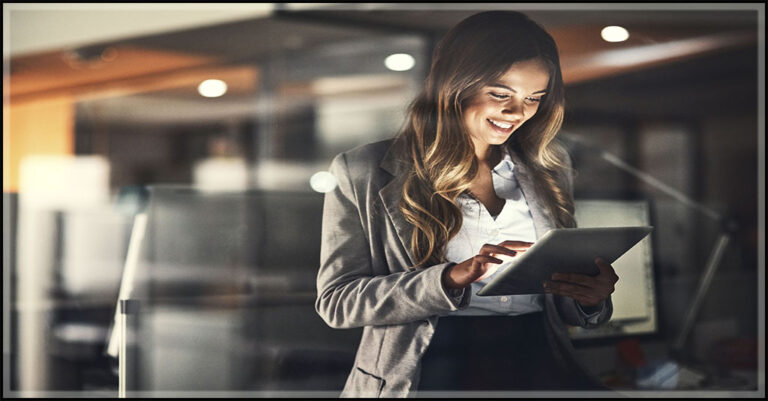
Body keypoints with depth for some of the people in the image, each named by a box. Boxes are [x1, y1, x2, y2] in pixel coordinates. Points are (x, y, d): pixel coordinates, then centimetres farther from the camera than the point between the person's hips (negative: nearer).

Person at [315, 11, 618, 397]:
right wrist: (453, 277, -15)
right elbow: (336, 299, -1)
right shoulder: (364, 173, 4)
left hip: (539, 360, 4)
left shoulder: (549, 167, 19)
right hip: (436, 362, -4)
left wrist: (591, 299, -1)